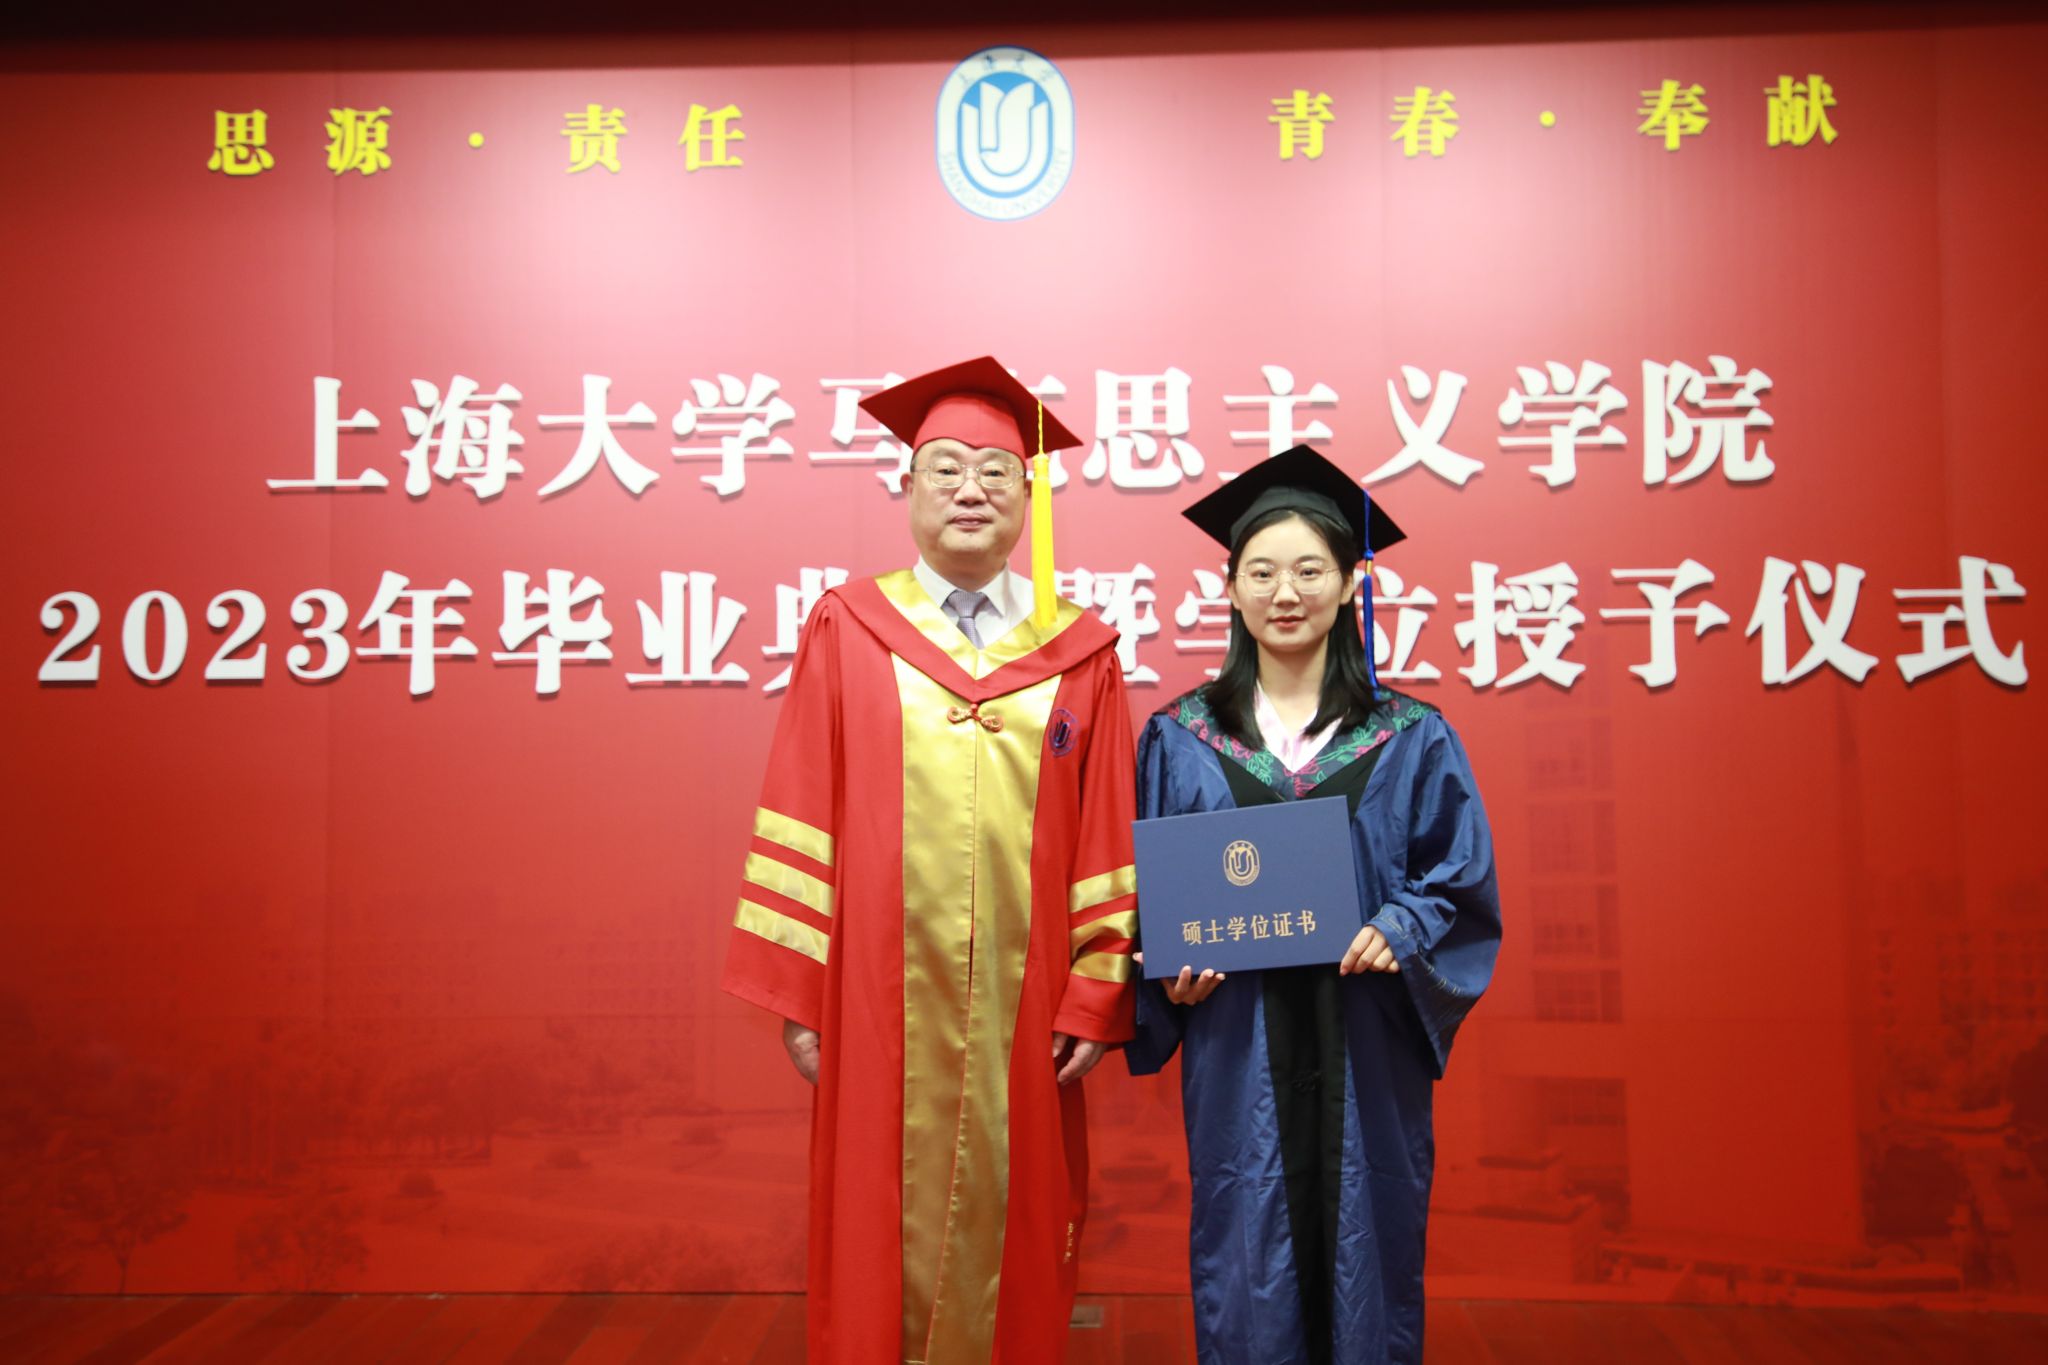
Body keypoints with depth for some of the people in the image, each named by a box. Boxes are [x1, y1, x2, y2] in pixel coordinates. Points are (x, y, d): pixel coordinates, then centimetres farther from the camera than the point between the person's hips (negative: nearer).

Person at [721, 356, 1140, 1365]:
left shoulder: (1079, 654, 4)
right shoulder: (848, 631, 2)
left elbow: (1108, 841, 3)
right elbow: (799, 823, 0)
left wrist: (1095, 999, -1)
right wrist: (798, 992, -5)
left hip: (1021, 1012, 1)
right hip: (880, 1005, -1)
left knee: (1008, 1240, 12)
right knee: (879, 1251, 9)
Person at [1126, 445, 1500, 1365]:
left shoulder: (1412, 741, 3)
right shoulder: (1180, 739, 4)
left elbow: (1463, 882, 3)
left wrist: (1395, 934, -15)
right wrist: (1172, 969, -11)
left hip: (1364, 1053, 0)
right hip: (1236, 1054, 0)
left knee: (1364, 1255, 8)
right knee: (1243, 1266, 6)